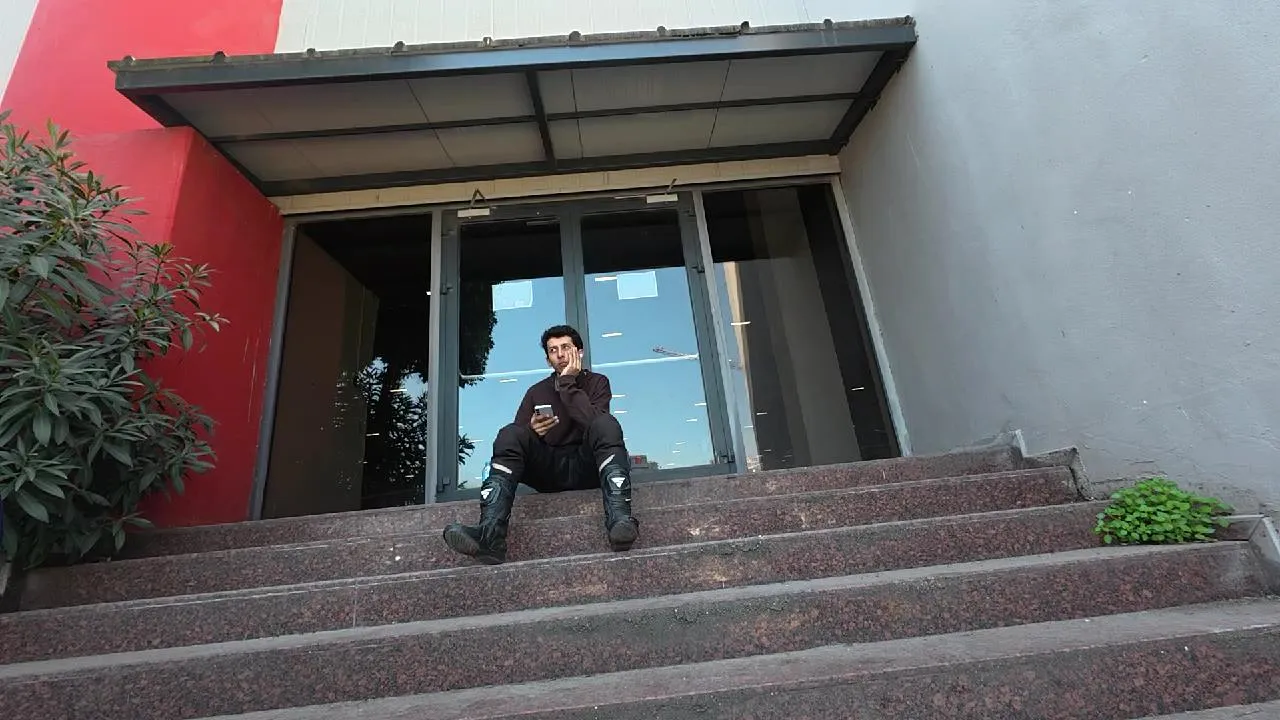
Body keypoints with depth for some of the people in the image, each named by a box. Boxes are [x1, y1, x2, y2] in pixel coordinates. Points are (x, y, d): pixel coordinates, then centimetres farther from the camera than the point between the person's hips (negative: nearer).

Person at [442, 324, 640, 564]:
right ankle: (489, 536, -42)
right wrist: (531, 430, -16)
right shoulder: (537, 391, 17)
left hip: (585, 466, -2)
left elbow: (592, 422, -12)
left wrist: (568, 383, -10)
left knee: (606, 423, -30)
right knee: (510, 433, -23)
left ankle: (619, 521, -48)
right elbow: (514, 442, 6)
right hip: (549, 470, 2)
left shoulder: (596, 382, 10)